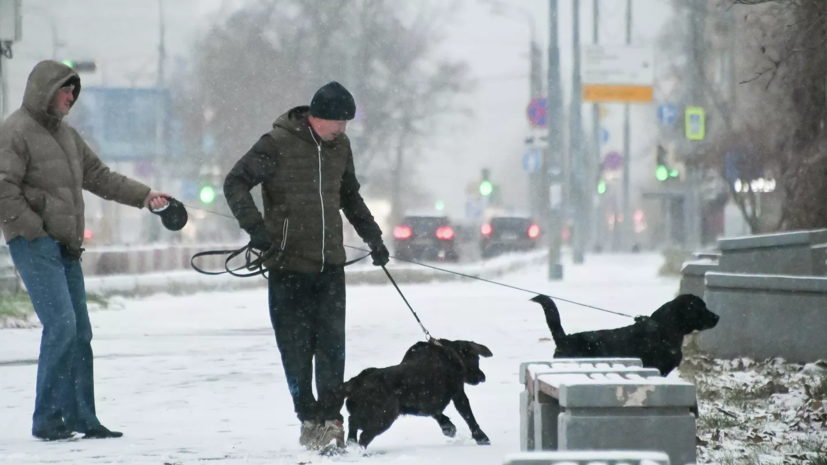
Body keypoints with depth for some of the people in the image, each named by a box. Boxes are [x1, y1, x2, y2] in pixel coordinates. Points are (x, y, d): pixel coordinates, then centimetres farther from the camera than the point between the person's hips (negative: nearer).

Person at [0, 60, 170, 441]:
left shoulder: (65, 134, 19)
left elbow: (98, 176, 22)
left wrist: (143, 196, 13)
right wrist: (36, 230, -18)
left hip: (65, 246, 9)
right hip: (34, 245, -9)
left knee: (80, 332, 7)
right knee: (61, 325, -16)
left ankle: (81, 417, 13)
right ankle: (47, 419, -10)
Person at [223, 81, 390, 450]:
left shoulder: (339, 146, 9)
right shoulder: (278, 143, -10)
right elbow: (235, 183, -8)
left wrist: (373, 237, 24)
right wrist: (254, 225, -21)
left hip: (330, 263, 4)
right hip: (289, 264, -4)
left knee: (332, 343, -4)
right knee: (296, 346, 0)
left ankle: (332, 419, 0)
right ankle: (308, 418, 11)